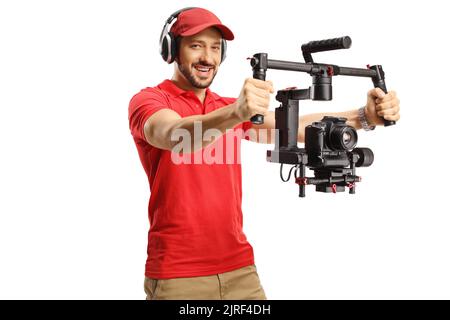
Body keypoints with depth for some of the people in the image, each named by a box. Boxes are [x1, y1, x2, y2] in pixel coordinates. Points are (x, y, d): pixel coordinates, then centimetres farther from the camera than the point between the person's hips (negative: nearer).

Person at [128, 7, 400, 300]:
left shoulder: (231, 108, 12)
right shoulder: (148, 100, -5)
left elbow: (295, 127, -2)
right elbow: (176, 136, -27)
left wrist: (364, 117, -17)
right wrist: (235, 113, -44)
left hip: (240, 268, 5)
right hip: (177, 274, -5)